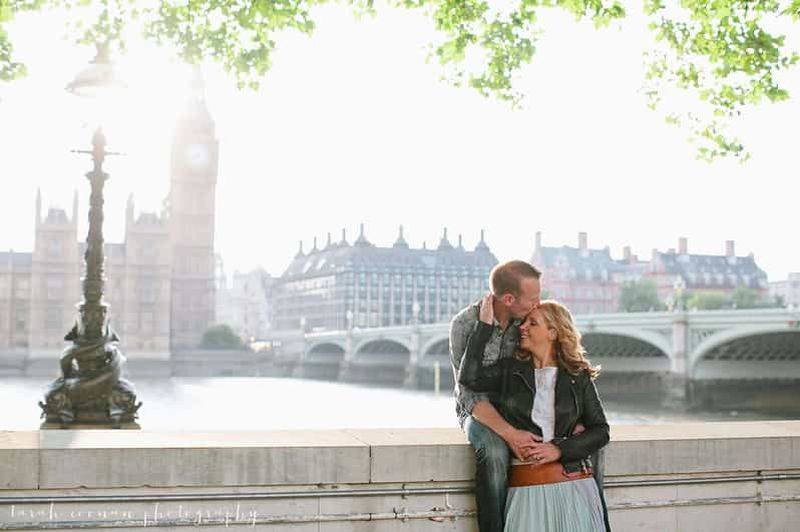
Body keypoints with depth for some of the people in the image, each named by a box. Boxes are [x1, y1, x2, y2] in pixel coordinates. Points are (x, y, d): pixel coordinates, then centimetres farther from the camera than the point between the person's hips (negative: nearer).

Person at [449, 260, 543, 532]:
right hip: (478, 411, -3)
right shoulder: (465, 325, -17)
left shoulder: (529, 318, -7)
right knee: (494, 452, -38)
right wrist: (509, 434, -33)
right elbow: (469, 393, -20)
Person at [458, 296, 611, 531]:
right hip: (527, 488, 0)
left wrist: (560, 449, -8)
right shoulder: (510, 370, 8)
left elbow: (600, 430, 7)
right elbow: (469, 378, -10)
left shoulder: (578, 377, 7)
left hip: (573, 484, 0)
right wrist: (485, 325, -6)